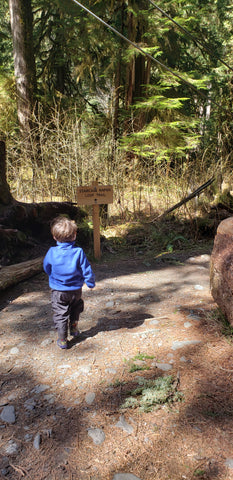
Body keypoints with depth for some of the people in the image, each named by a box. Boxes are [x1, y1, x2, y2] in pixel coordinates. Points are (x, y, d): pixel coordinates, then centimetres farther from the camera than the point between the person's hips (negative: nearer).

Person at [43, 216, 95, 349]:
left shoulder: (52, 252, -14)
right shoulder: (78, 252, -18)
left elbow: (46, 268, 4)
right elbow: (87, 270, -11)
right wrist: (91, 283, 7)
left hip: (58, 291, -1)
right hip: (76, 289, 1)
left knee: (60, 314, 11)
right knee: (75, 308, 29)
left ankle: (62, 340, 16)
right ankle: (74, 328, 39)